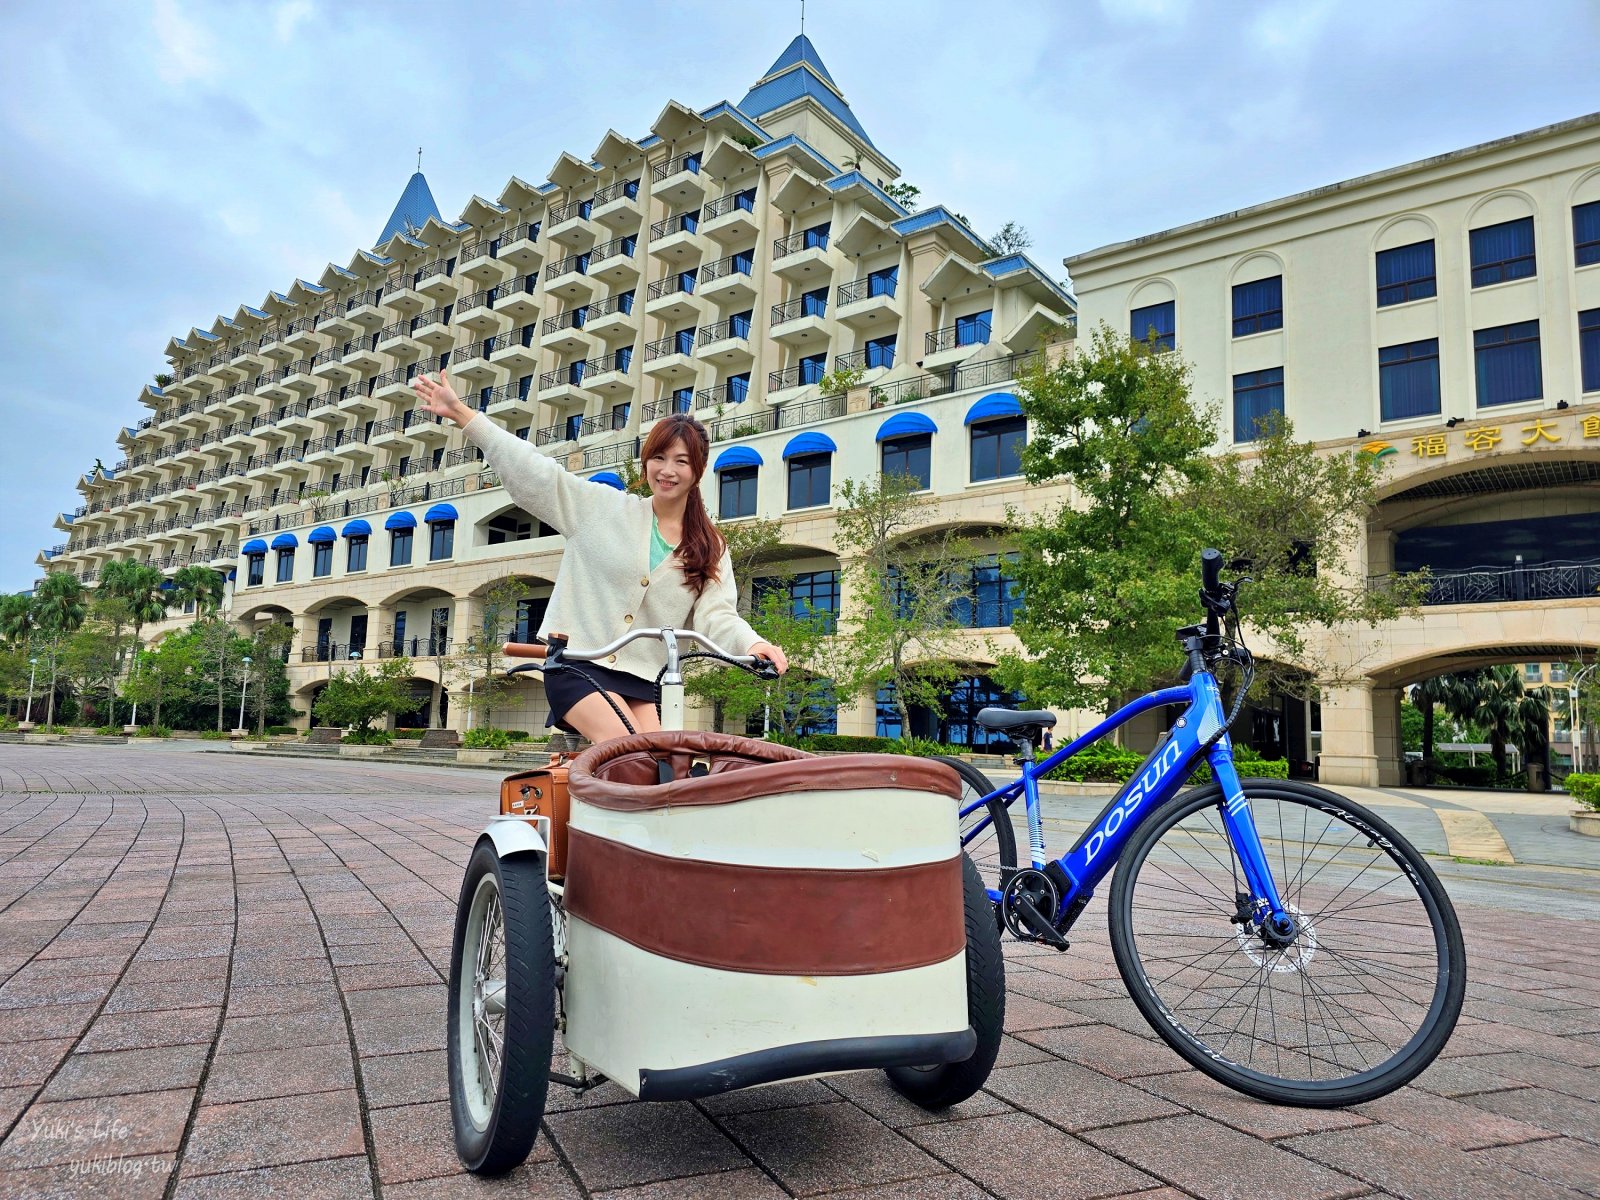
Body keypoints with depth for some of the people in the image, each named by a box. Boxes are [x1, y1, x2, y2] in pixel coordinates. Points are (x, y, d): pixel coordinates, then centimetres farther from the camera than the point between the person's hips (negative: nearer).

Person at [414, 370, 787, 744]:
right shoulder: (605, 508, 3)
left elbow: (717, 615, -3)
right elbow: (536, 472, -2)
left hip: (643, 682, 3)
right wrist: (461, 414, -8)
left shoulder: (711, 549, 8)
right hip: (577, 665, -3)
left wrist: (752, 643, -27)